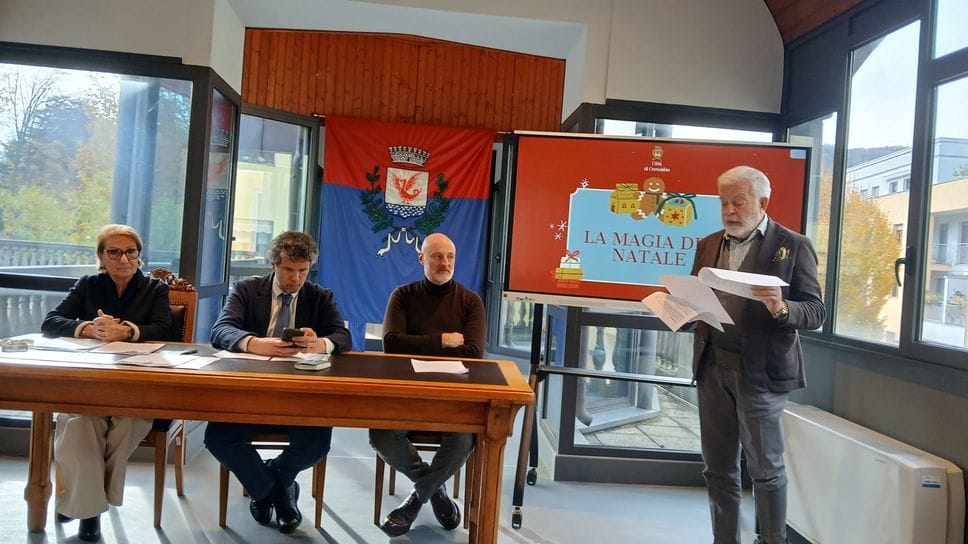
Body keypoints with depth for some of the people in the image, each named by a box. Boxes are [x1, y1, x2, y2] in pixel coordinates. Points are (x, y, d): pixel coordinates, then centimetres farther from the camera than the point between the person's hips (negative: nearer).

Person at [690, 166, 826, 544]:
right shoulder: (708, 244, 12)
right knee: (718, 467, 12)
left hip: (760, 371, -5)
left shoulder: (793, 245, -3)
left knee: (765, 470, 4)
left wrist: (781, 308, -26)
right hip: (712, 367, 5)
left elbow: (816, 312, -6)